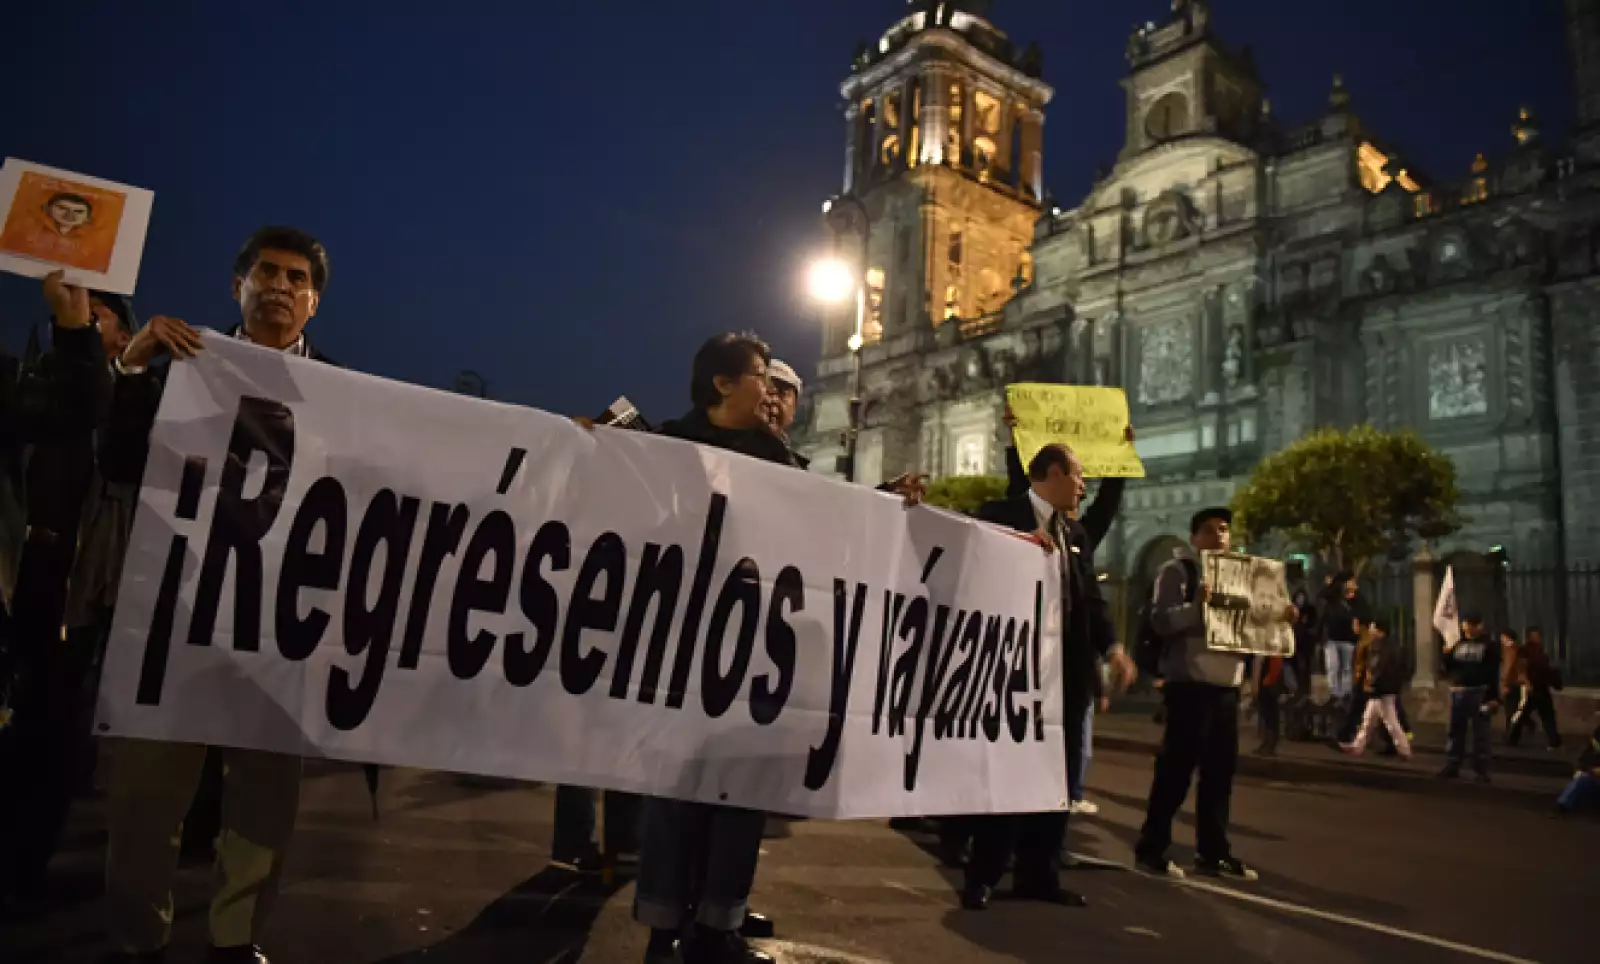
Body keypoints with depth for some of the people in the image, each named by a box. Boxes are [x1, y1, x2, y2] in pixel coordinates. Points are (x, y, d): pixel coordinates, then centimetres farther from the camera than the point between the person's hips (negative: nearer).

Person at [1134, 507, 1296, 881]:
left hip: (1227, 684, 7)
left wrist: (1281, 617, 3)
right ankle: (1151, 849, 4)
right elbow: (1160, 619, -15)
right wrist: (1196, 604, -30)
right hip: (1189, 682, -7)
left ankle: (1213, 853, 19)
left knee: (1220, 769, 10)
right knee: (1176, 767, -5)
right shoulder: (1177, 570, -3)